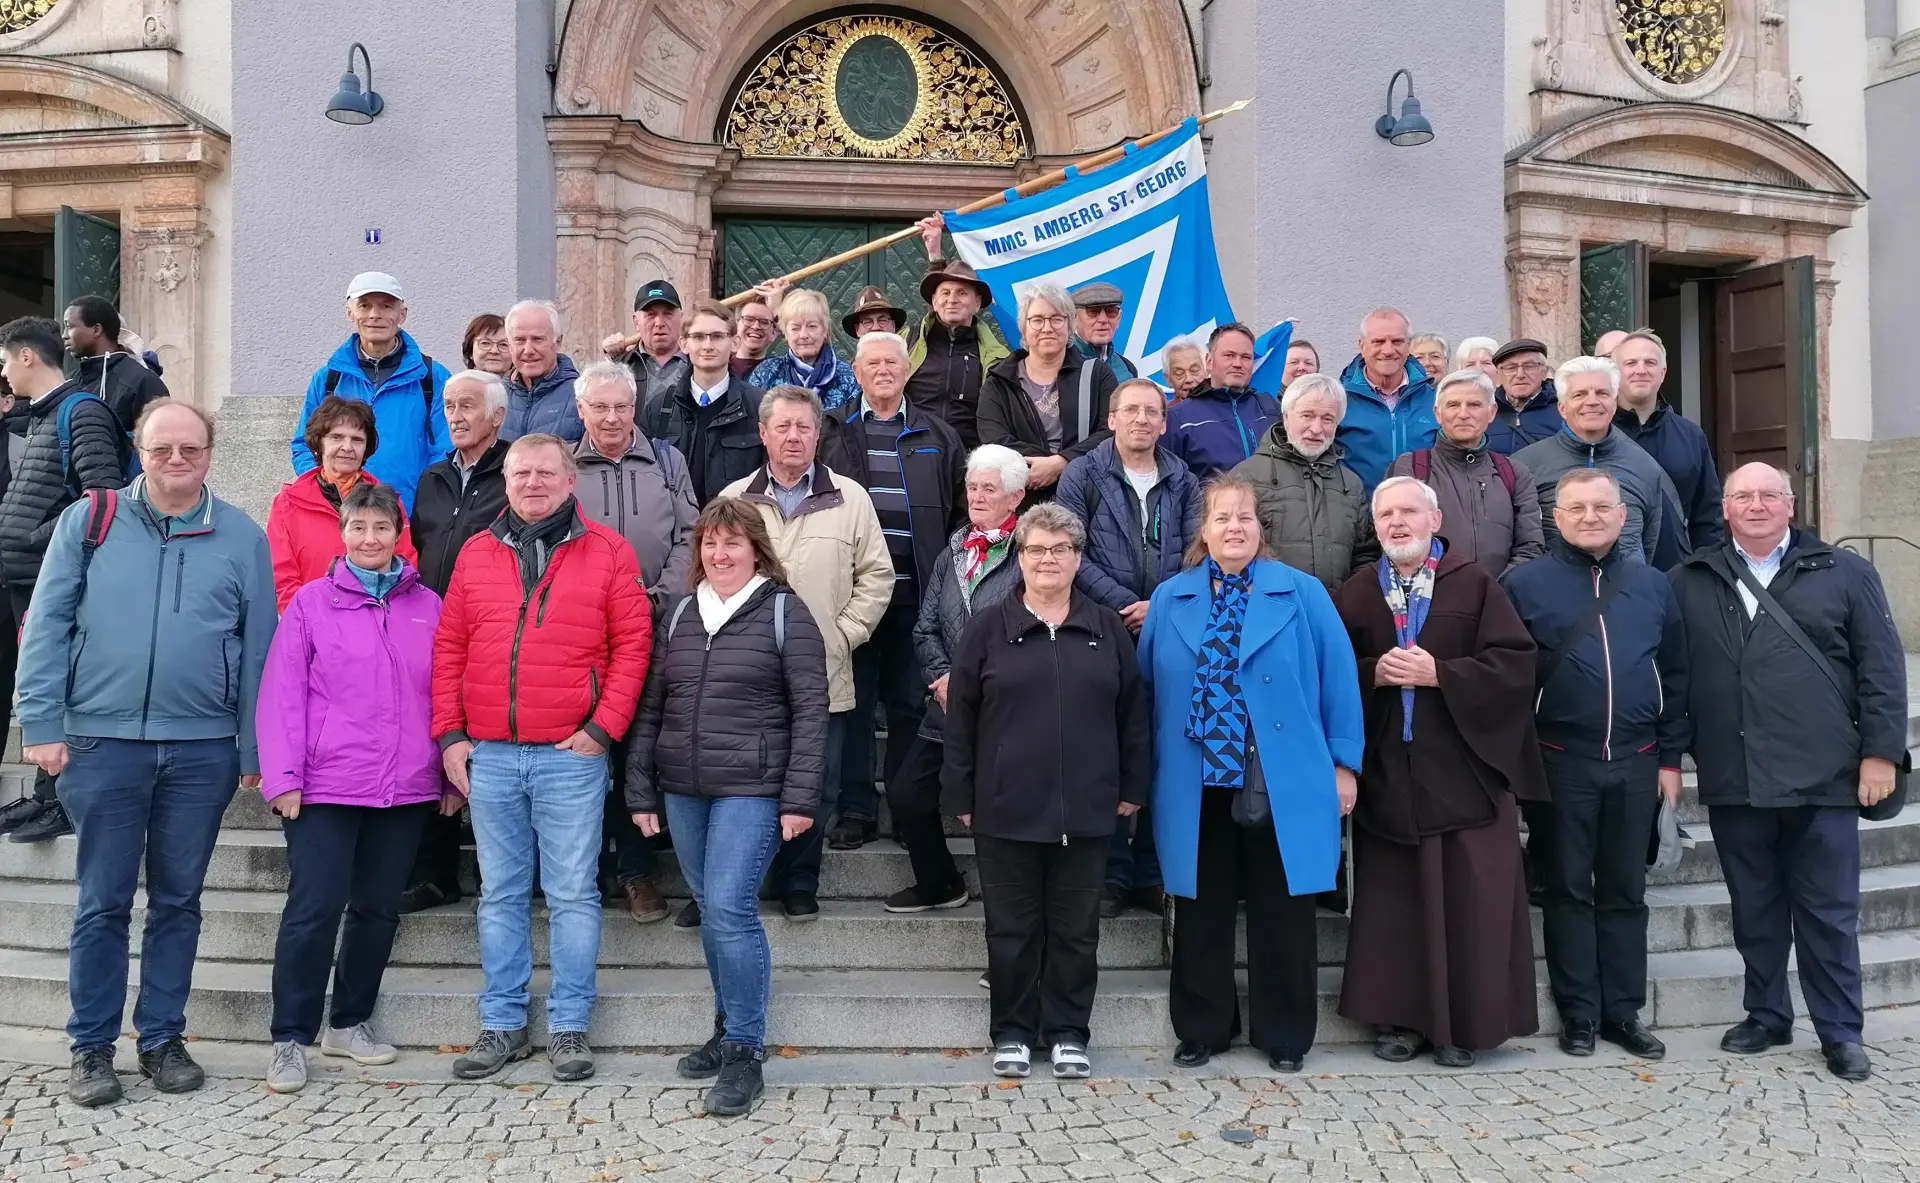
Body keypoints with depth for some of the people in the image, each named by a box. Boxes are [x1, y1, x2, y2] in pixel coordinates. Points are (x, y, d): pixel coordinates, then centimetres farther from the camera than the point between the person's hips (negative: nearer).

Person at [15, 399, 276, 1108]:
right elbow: (46, 626, 1)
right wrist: (41, 725, -7)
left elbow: (258, 650, 6)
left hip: (203, 749, 1)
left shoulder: (241, 537, 5)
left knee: (178, 900, 10)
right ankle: (91, 1048, 18)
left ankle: (162, 1039, 22)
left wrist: (255, 751, 3)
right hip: (102, 742, -1)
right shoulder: (88, 521, 4)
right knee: (103, 903, 6)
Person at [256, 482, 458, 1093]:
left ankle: (350, 1023, 26)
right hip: (326, 785, -3)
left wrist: (454, 774, 7)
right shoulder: (311, 603, 2)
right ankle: (291, 1039, 7)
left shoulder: (427, 606, 9)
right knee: (314, 908, -5)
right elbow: (283, 694, -2)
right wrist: (283, 777, -8)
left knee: (379, 907, 11)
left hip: (406, 788, 3)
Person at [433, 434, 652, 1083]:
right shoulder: (477, 553, 10)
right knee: (500, 896, 11)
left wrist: (603, 727, -8)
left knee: (573, 895, 3)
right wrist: (450, 734, 3)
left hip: (572, 755, -3)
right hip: (489, 757, 3)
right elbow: (449, 647, 10)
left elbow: (632, 643, -2)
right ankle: (502, 1024, 22)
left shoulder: (607, 551, 1)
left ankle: (569, 1026, 13)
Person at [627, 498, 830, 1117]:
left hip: (750, 787, -5)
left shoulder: (785, 613, -3)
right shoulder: (680, 612, 12)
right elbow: (652, 705, 14)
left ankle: (745, 1052, -1)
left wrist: (800, 797, -12)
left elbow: (809, 710, -7)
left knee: (729, 910, -12)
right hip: (682, 788, 6)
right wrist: (640, 789, 10)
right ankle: (729, 1030, 27)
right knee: (711, 911, 13)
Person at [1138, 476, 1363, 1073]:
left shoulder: (1303, 594, 1)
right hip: (1198, 788, 2)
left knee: (1282, 913, 7)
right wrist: (1147, 773, 10)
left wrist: (1344, 763, -2)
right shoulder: (1170, 600, 7)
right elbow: (1147, 688, 12)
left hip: (1284, 785, -2)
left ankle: (1284, 1035, 21)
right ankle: (1202, 1028, 24)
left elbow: (1337, 678, 1)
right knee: (1202, 912, 10)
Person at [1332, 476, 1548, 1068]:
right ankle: (1400, 1018, 16)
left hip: (1465, 770, -2)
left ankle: (1464, 1024, 13)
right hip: (1386, 773, 2)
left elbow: (1516, 662, -7)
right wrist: (1374, 673, -12)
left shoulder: (1475, 584, 2)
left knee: (1469, 900, 1)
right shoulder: (1354, 594, 10)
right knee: (1393, 898, 5)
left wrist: (1438, 673, -14)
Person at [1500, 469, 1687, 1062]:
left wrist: (1670, 759, 8)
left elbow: (1674, 677, 11)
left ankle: (1624, 1011, 20)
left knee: (1625, 893, 11)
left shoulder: (1652, 585, 8)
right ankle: (1578, 1014, 15)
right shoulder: (1524, 583, -3)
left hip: (1635, 765, 3)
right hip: (1561, 764, -3)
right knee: (1569, 891, 5)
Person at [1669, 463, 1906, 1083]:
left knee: (1828, 912, 5)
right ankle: (1766, 1016, 26)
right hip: (1733, 780, 2)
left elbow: (1881, 666, 2)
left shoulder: (1845, 573, 5)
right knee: (1755, 909, 12)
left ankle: (1840, 1032, 17)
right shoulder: (1689, 583, 9)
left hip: (1822, 777, -2)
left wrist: (1880, 751, -5)